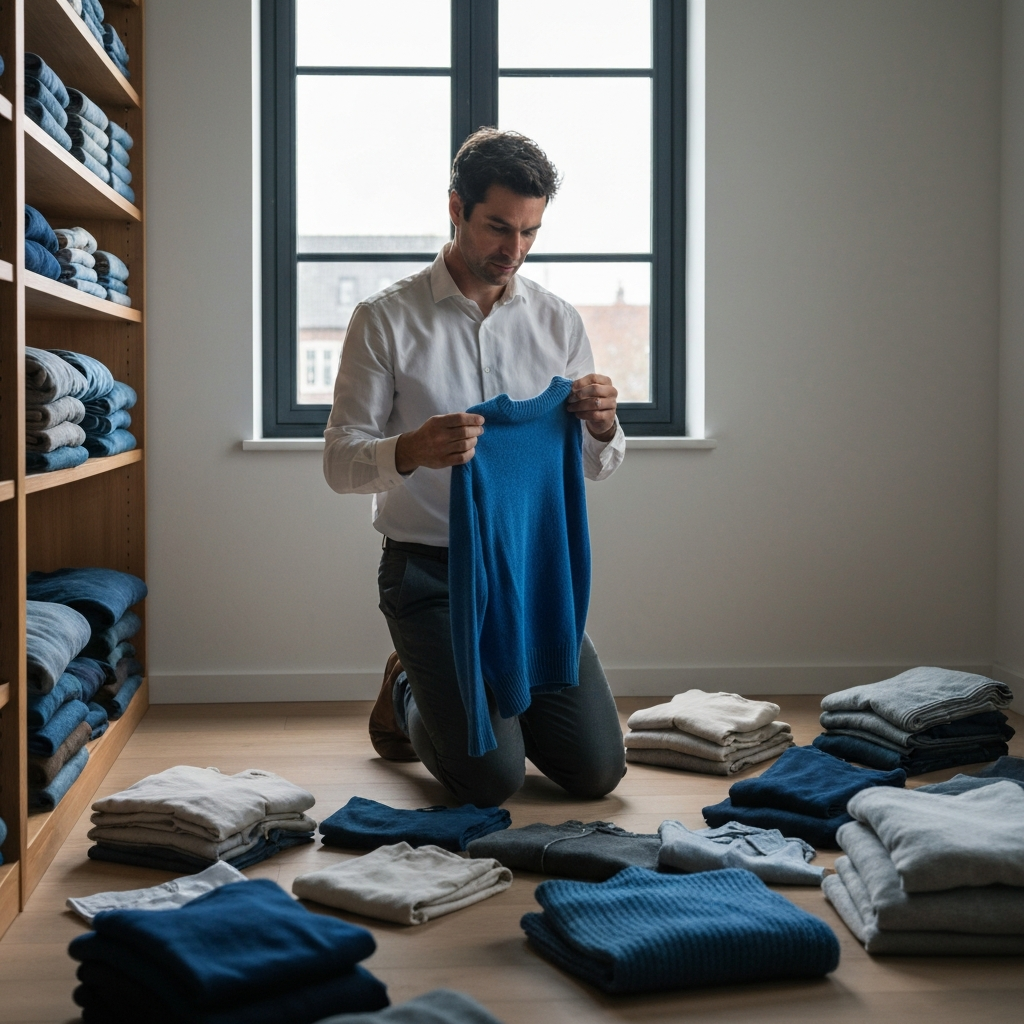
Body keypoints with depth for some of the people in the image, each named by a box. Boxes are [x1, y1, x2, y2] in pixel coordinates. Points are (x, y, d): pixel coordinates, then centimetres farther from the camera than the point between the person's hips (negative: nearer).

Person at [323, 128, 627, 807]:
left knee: (597, 769, -4)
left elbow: (595, 468, 8)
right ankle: (408, 698, 20)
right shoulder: (386, 319, -7)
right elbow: (340, 463, -9)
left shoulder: (558, 322, 5)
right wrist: (412, 451, -31)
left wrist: (603, 426, -16)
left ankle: (497, 696, 28)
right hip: (430, 573, -4)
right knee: (492, 779, -14)